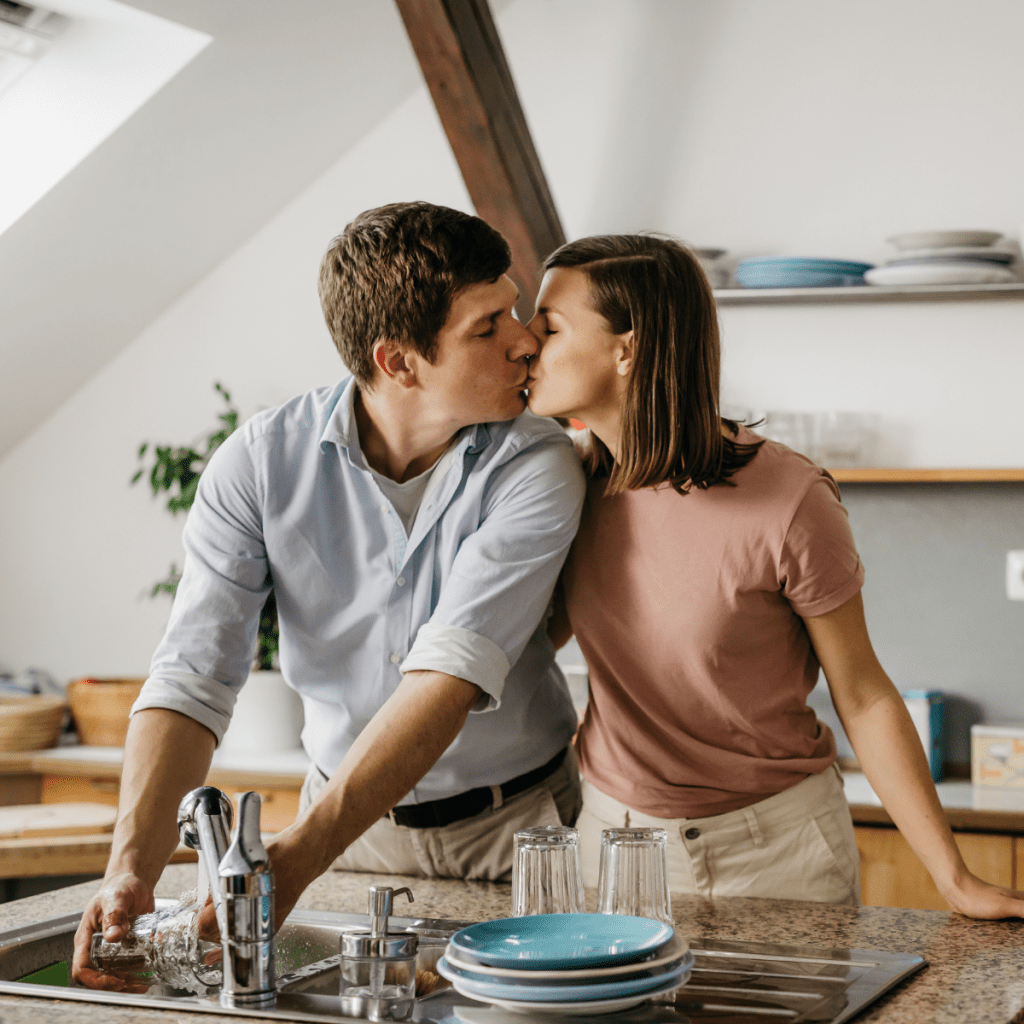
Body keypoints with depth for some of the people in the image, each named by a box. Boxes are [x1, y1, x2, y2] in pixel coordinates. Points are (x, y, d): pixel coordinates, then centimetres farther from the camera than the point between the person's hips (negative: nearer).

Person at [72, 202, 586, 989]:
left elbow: (448, 679, -30)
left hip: (519, 822, 0)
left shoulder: (538, 468, -21)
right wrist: (134, 866, -36)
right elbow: (191, 679, -20)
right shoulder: (261, 463, -15)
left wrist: (292, 862, -39)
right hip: (348, 817, 1)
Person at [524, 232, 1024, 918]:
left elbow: (863, 696, -12)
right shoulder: (577, 483, -5)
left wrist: (955, 880, -13)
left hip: (774, 852, -4)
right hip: (611, 833, 5)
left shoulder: (789, 501, -21)